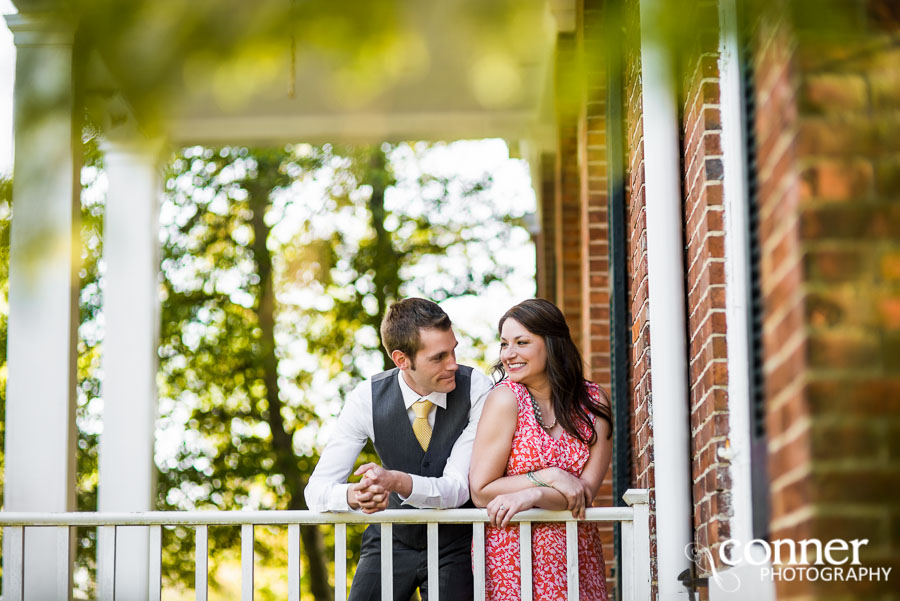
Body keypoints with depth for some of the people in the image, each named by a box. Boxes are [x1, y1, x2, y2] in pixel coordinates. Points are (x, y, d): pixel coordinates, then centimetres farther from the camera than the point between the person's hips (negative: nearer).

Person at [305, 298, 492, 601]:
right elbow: (316, 490, -17)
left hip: (454, 545, -1)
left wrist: (397, 482, -44)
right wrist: (353, 496, -41)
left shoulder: (477, 389, -20)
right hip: (392, 540, 1)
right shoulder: (367, 398, -15)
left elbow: (457, 488, -24)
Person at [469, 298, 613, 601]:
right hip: (511, 555, -3)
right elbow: (480, 492, -11)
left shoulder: (594, 401, 0)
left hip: (577, 559, 3)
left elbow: (585, 493, -6)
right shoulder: (506, 398, -10)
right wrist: (549, 478, -16)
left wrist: (530, 495, -22)